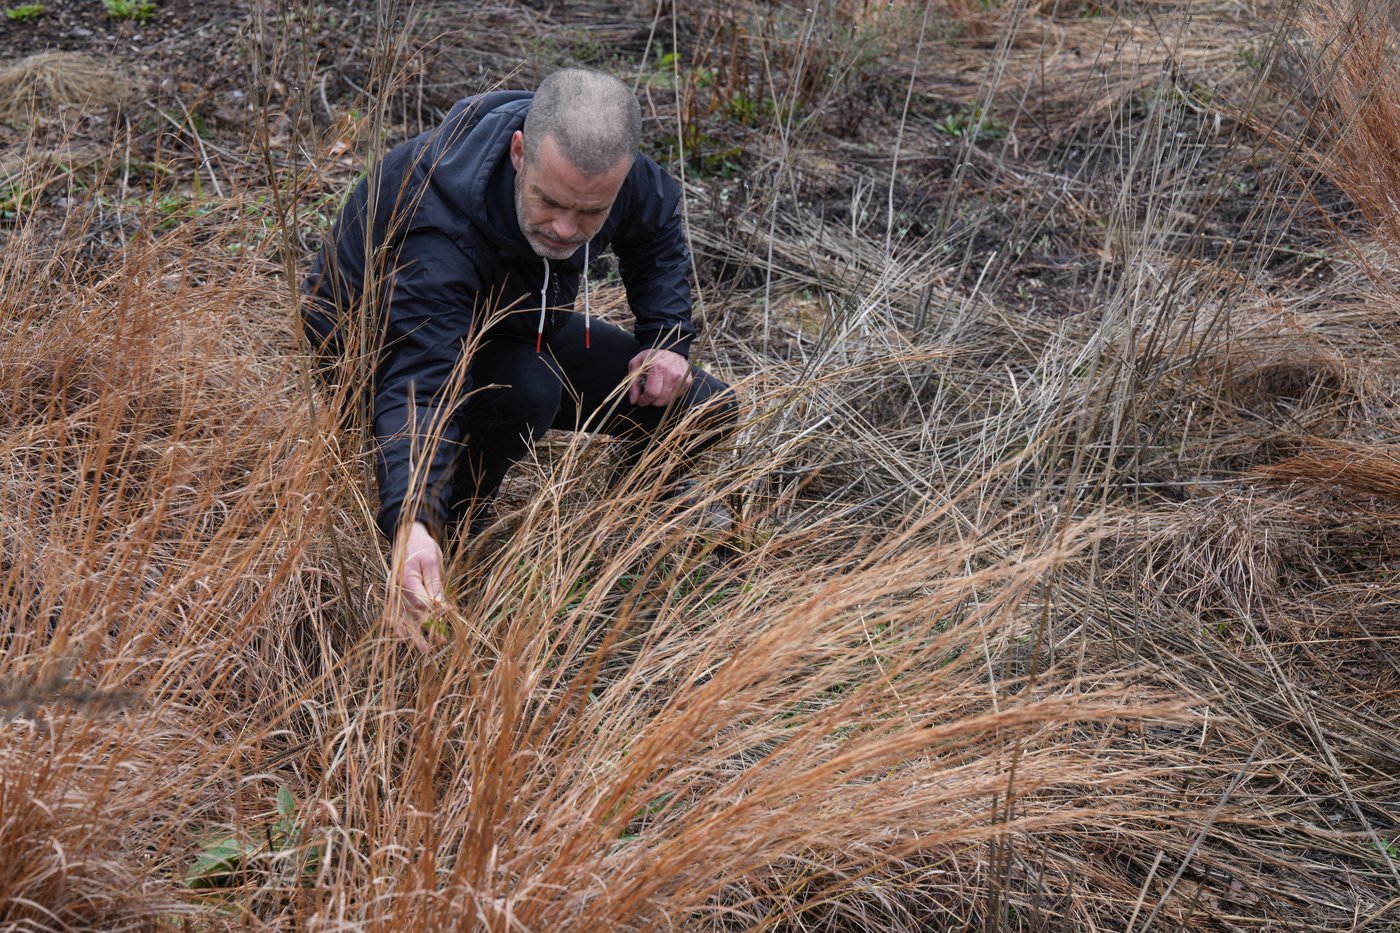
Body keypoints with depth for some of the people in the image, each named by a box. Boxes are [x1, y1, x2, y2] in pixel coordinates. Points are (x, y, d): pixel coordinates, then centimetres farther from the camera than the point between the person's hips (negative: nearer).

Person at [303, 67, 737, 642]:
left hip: (514, 323, 6)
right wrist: (411, 524, -67)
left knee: (704, 411, -7)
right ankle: (445, 526, -14)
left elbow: (656, 225, 1)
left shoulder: (604, 161, -23)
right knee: (526, 390, -40)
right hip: (386, 349, -5)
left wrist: (666, 338, -10)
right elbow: (418, 386, -52)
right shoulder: (438, 234, -43)